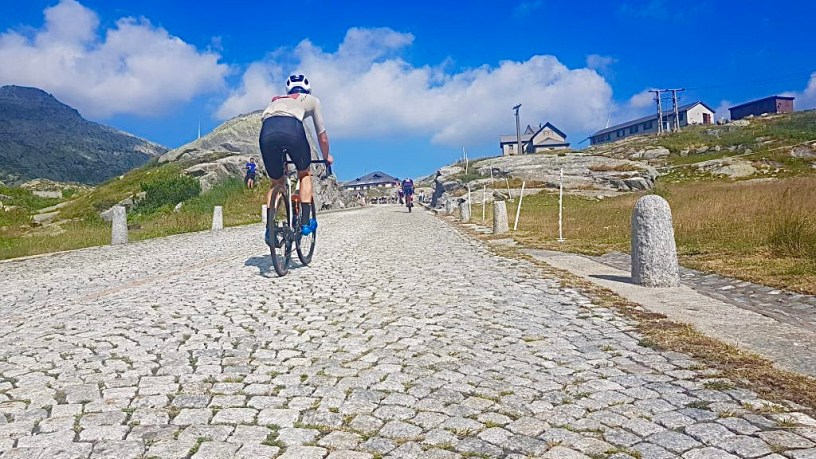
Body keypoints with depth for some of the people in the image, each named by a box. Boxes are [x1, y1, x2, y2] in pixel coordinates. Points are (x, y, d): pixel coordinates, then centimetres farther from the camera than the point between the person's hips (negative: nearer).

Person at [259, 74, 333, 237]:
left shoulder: (275, 100, 41)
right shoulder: (312, 100, 33)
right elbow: (322, 135, 35)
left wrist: (279, 157, 57)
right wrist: (326, 156, 52)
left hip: (267, 132, 3)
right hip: (292, 128, -3)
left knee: (277, 183, 22)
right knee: (304, 174, 24)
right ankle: (306, 222, 15)